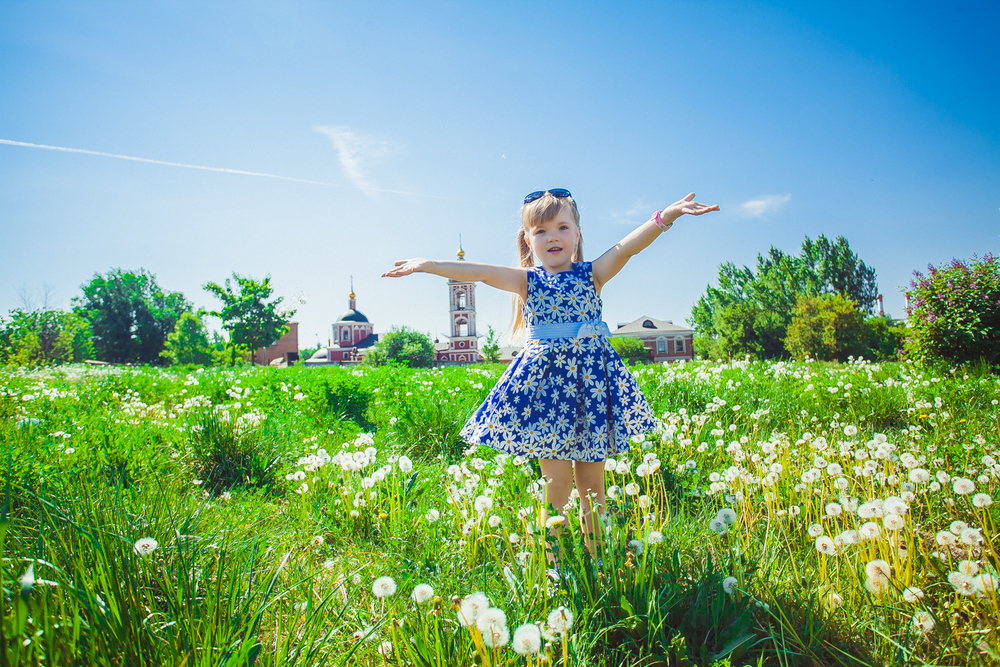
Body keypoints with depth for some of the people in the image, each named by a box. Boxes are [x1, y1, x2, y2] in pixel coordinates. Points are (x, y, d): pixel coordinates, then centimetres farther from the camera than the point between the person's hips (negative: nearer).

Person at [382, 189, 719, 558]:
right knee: (557, 483, 0)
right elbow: (483, 272, -8)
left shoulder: (592, 274, 5)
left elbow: (626, 247, -11)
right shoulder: (527, 281, 6)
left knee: (592, 482, 9)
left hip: (590, 377, 1)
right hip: (543, 378, 0)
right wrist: (429, 265, -20)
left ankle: (596, 556, 23)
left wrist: (666, 215, -28)